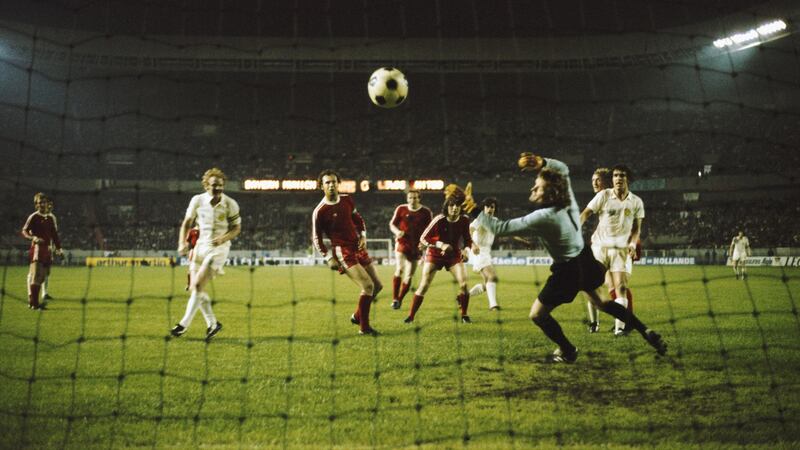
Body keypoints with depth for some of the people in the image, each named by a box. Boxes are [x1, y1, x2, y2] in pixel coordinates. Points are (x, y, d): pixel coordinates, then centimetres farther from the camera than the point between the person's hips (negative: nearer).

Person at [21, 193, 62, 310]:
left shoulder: (51, 218, 16)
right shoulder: (33, 217, -3)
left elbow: (55, 234, 22)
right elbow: (24, 231, -8)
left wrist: (58, 248, 17)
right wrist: (33, 237, -26)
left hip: (47, 250, 6)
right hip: (37, 249, -6)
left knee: (41, 277, 7)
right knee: (35, 276, -11)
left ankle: (33, 301, 15)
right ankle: (33, 303, -10)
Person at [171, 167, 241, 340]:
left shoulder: (230, 204, -9)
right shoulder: (197, 200, -2)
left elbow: (237, 228, 0)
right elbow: (187, 223, 6)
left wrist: (223, 238, -19)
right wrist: (182, 243, -8)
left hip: (218, 248, -5)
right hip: (200, 246, 5)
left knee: (197, 285, -16)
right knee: (194, 289, 3)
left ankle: (184, 324, -7)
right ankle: (213, 323, 19)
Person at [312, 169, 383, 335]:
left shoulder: (347, 200, 7)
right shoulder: (319, 211, -11)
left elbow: (358, 219, 20)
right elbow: (316, 238, -5)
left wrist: (363, 236, 3)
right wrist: (329, 258, -11)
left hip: (358, 248, 7)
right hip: (342, 252, -7)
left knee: (377, 285, 10)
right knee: (367, 286, -16)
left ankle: (357, 316, 28)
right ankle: (364, 328, -3)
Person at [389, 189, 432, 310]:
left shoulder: (426, 212, -2)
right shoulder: (401, 209, -1)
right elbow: (392, 224, 7)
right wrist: (397, 232, -14)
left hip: (416, 247, 1)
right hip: (402, 243, -1)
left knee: (409, 276, 4)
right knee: (399, 269, -20)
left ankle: (400, 299, 22)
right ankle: (395, 299, -13)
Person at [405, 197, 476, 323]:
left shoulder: (464, 220, -11)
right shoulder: (439, 220, -23)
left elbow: (466, 238, 5)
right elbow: (423, 238, -18)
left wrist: (472, 245, -17)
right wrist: (440, 245, -30)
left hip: (454, 255, 3)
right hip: (435, 255, -3)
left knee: (464, 284, -11)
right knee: (424, 285, -7)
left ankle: (464, 315, 7)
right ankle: (411, 316, 3)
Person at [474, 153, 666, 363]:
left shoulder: (542, 217, -31)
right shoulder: (567, 200, -11)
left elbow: (500, 228, -28)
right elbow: (563, 169, 10)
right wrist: (542, 163, -8)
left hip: (567, 271, -8)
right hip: (585, 260, 8)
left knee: (537, 315, 7)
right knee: (600, 302, 29)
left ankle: (568, 352, 23)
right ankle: (646, 332, 30)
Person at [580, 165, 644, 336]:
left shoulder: (636, 202, 4)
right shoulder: (603, 195, -2)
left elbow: (637, 227, 8)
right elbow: (586, 213, -7)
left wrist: (633, 244, -9)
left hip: (622, 249, 0)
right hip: (600, 246, 0)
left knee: (621, 288, -11)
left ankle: (620, 327, -8)